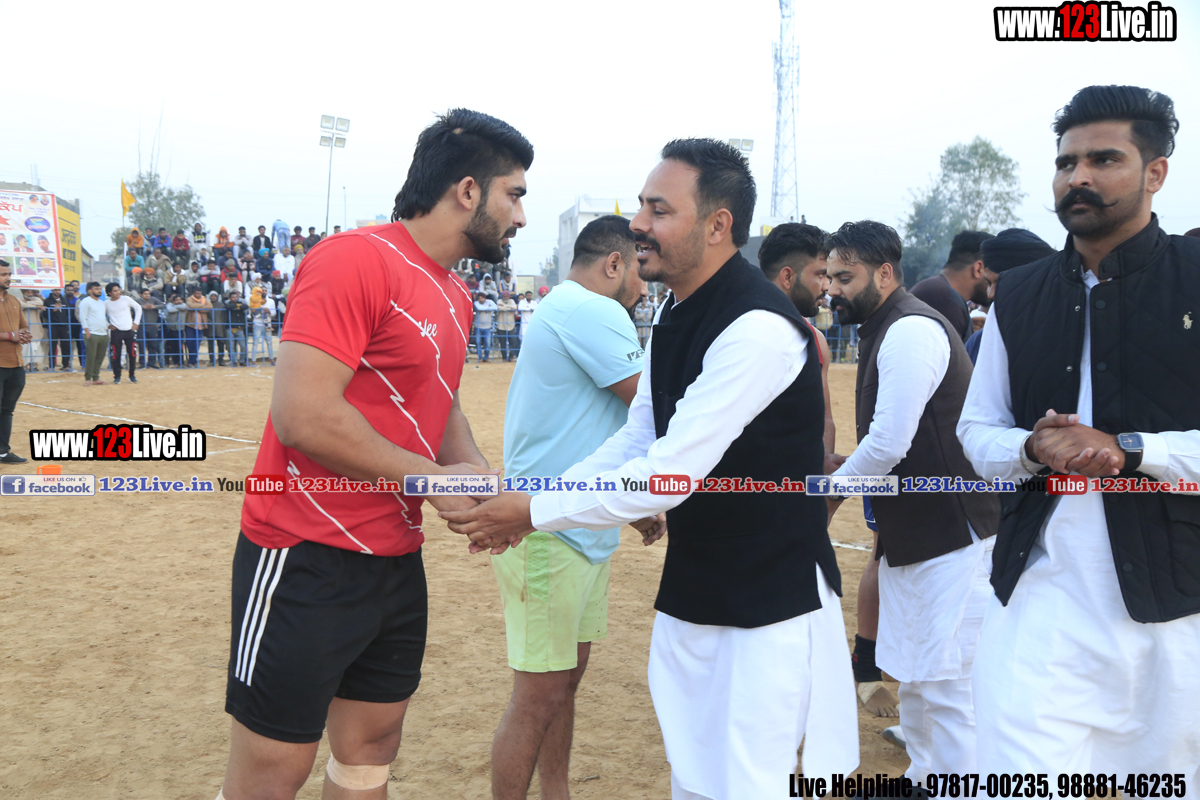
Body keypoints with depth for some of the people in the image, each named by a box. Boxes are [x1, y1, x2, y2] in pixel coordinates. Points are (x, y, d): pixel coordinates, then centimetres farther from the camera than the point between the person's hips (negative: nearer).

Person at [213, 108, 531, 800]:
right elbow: (303, 415, -25)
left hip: (397, 561, 9)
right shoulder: (356, 260, -17)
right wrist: (434, 478, -16)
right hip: (308, 562, -8)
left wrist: (478, 472, 3)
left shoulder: (455, 296, 12)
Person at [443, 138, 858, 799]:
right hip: (690, 594, 8)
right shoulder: (674, 318, 7)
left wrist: (534, 513, -18)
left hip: (771, 605, -8)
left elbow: (672, 473, -25)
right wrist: (532, 498, 2)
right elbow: (636, 439, 14)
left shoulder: (758, 329, -23)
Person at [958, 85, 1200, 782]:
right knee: (1018, 772, -4)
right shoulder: (1018, 296, 9)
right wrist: (1031, 448, -9)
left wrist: (1129, 450, -18)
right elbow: (977, 431, 12)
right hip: (1038, 598, 2)